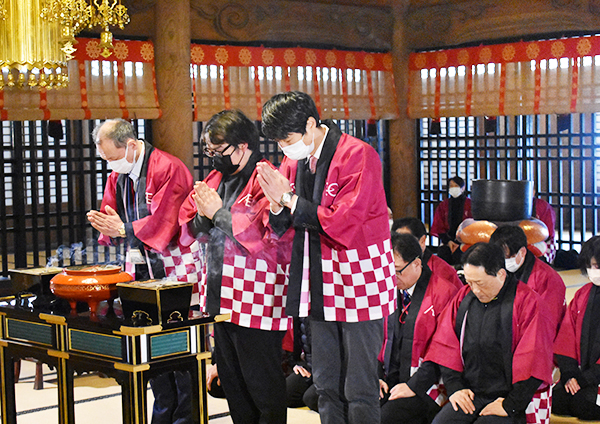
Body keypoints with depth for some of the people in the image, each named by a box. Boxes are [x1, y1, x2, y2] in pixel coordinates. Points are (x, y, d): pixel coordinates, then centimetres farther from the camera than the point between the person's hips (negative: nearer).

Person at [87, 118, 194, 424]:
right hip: (139, 271, 7)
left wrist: (123, 230, -20)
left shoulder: (167, 169, -12)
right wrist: (108, 227, -9)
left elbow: (165, 221, -19)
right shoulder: (117, 176, 13)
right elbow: (111, 219, 14)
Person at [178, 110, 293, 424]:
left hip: (256, 302, -9)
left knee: (262, 383, 0)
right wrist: (203, 217, -7)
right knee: (231, 380, 18)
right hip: (220, 300, 9)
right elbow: (189, 235, 16)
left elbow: (269, 237, -25)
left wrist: (219, 213, -17)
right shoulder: (215, 179, 12)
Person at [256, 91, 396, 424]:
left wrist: (290, 199, -16)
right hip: (321, 284, 7)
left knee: (359, 389, -2)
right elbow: (281, 228, 8)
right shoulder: (293, 161, 6)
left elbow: (343, 226, -22)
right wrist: (277, 206, -14)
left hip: (359, 282, -7)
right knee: (325, 384, 15)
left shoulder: (358, 156, -15)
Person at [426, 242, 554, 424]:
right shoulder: (464, 297, 11)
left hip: (507, 397, -4)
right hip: (468, 395, 4)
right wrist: (455, 387, 3)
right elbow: (446, 346, 16)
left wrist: (510, 406, -10)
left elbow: (533, 362, -8)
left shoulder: (528, 301, -5)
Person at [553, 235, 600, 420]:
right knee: (558, 399, -16)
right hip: (581, 375, 5)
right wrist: (569, 374, -5)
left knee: (582, 403, -24)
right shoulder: (582, 295, 13)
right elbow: (567, 337, 9)